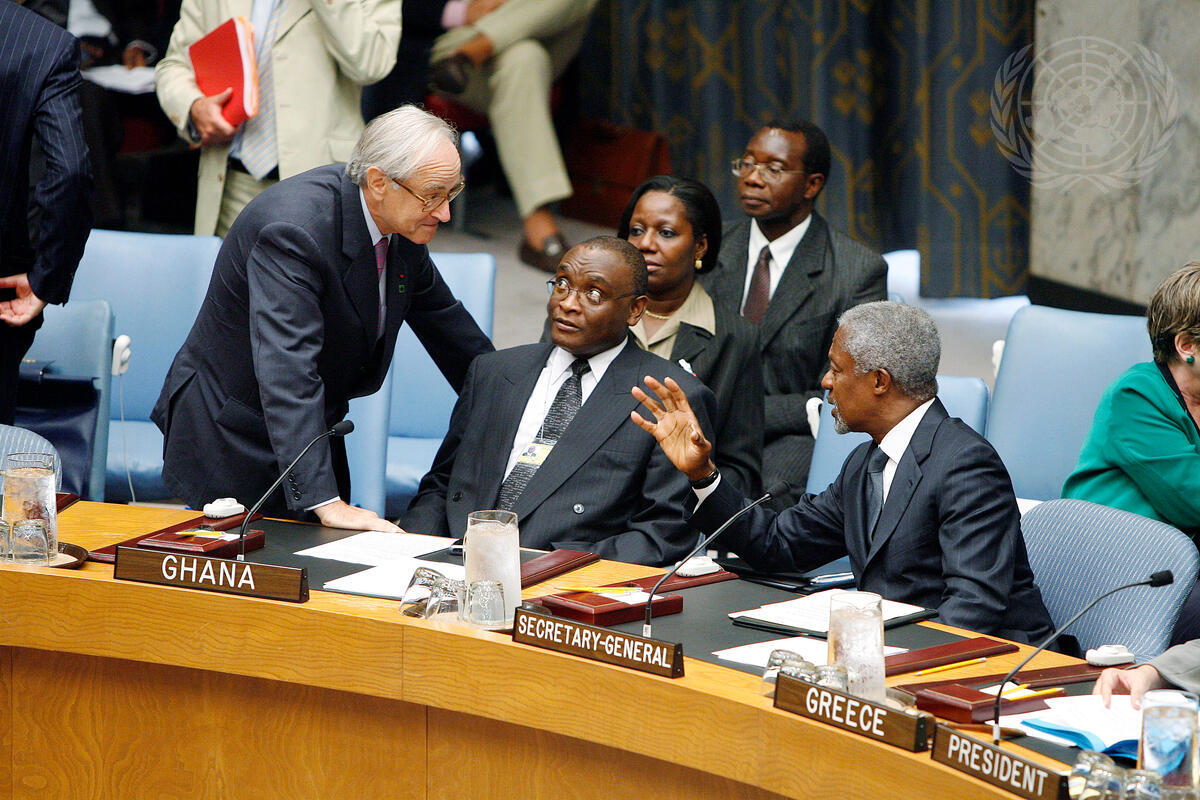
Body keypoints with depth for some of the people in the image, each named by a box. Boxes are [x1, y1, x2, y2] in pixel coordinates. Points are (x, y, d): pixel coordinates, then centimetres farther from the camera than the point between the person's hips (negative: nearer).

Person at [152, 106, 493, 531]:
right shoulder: (293, 229, -31)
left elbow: (443, 317, 15)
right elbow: (286, 372, -38)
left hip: (311, 431, 8)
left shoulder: (403, 224, -4)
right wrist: (326, 502, -44)